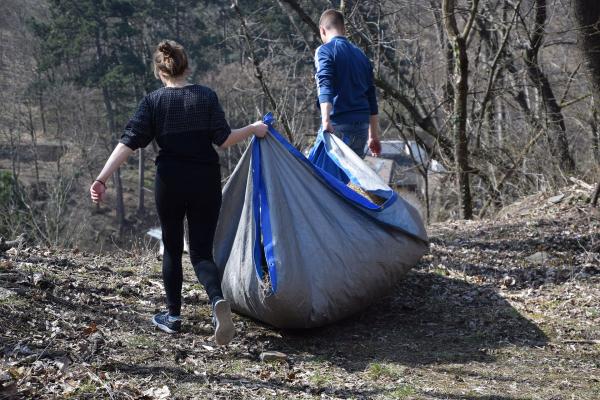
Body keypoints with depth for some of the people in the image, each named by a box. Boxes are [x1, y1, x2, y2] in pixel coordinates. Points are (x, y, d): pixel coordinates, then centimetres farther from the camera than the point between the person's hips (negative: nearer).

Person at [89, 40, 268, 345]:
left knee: (172, 249, 17)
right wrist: (253, 130, 10)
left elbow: (129, 142, -11)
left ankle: (173, 316, 23)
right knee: (201, 252, 5)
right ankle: (218, 300, -23)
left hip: (169, 182, 0)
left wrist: (102, 178, -13)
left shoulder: (152, 102, -4)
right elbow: (223, 140, -6)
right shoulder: (206, 96, -3)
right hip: (206, 182, 1)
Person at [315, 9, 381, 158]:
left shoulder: (325, 51, -1)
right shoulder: (361, 55, 19)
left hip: (338, 124, -6)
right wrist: (374, 136, 25)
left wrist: (326, 121, -29)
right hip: (361, 124, 6)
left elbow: (325, 86, -18)